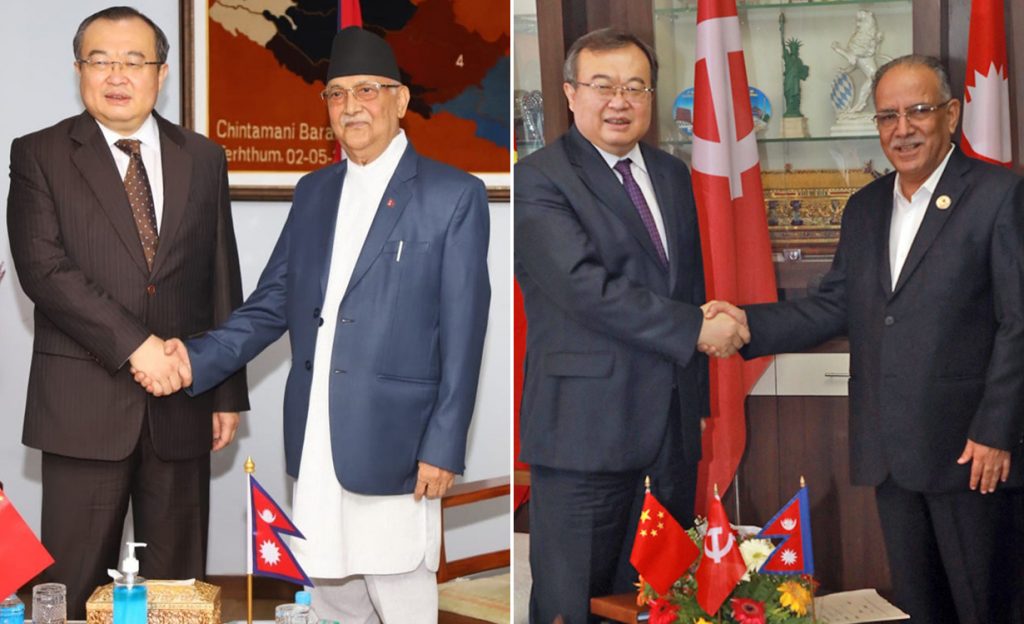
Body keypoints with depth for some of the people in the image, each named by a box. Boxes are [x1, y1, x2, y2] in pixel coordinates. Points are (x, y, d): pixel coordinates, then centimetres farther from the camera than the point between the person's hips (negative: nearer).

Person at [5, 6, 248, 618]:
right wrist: (135, 344, -18)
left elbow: (222, 283, 11)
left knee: (179, 583, 9)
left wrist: (229, 392, 9)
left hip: (181, 403, 3)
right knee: (76, 584, 3)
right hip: (84, 403, -2)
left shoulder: (203, 158, 11)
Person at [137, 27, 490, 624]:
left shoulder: (454, 195, -4)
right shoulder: (313, 192, 14)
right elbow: (272, 304, 12)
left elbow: (463, 332, -7)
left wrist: (444, 446, -11)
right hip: (314, 440, 6)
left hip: (391, 442, -5)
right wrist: (197, 360, -2)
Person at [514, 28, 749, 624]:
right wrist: (696, 328, -15)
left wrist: (700, 402, 19)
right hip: (588, 431, -6)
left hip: (673, 426, 7)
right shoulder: (540, 179, -8)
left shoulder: (673, 174, 15)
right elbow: (586, 288, -19)